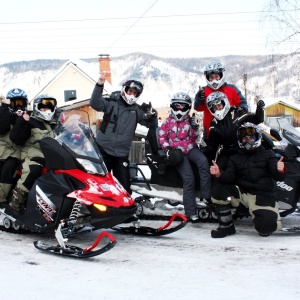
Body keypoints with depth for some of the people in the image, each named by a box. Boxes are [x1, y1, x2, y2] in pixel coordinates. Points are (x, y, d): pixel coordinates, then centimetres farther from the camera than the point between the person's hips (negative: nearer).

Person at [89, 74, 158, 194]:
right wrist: (99, 86, -32)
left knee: (124, 185, 5)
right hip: (103, 150, -2)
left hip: (122, 154, 2)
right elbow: (95, 104, -18)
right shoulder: (112, 102, -4)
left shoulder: (137, 110, 6)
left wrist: (153, 115, -14)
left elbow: (151, 124, 8)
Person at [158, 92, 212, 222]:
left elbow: (194, 138, 7)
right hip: (177, 152, -2)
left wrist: (194, 127, -11)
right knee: (188, 178, -18)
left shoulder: (190, 121, 12)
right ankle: (191, 211, -12)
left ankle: (206, 196, -28)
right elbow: (162, 136, 8)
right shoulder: (168, 121, 8)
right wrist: (167, 148, -7)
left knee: (203, 161, -32)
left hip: (190, 148, 3)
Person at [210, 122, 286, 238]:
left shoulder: (267, 155, 9)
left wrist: (280, 171, -29)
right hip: (242, 193, 3)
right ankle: (226, 226, -5)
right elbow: (229, 177, -1)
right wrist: (219, 174, -23)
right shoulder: (235, 159, 17)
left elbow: (277, 176, -4)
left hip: (263, 196, -3)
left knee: (266, 226, -28)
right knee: (221, 191, -23)